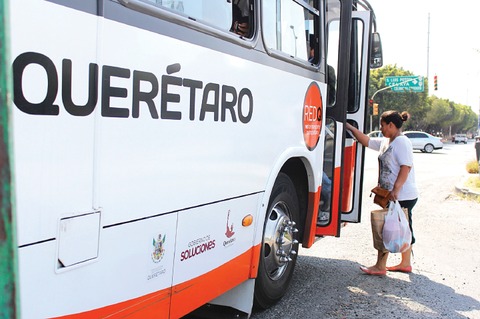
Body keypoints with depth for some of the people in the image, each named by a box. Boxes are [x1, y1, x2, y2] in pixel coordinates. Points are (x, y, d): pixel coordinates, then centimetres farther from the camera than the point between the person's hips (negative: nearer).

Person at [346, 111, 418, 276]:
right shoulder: (386, 142, 14)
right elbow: (367, 141, 19)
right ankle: (405, 264, 27)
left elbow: (406, 167, -22)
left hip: (402, 196, -10)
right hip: (393, 196, 10)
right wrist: (349, 127, 15)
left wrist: (396, 189, -28)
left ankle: (380, 267, 3)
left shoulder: (402, 142, -15)